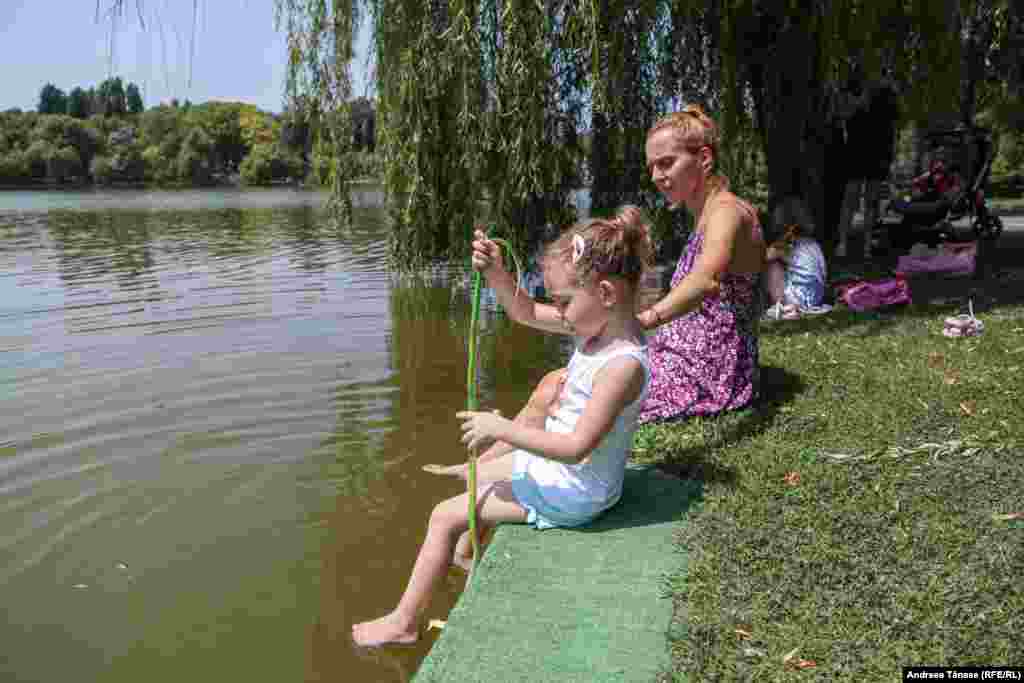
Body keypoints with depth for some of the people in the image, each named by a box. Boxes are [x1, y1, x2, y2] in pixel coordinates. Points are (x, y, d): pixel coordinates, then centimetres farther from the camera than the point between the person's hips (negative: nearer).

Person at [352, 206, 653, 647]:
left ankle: (404, 623, 14)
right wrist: (494, 272, -14)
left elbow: (575, 447, -34)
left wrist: (501, 428, -27)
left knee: (445, 516, -4)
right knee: (480, 476, 27)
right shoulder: (600, 324, -5)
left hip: (572, 492, -9)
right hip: (557, 463, 9)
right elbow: (524, 313, 3)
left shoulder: (624, 364, -32)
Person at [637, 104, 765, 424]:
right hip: (695, 360, 9)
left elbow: (706, 281, -42)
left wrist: (644, 320, -58)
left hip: (713, 372, -9)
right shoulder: (706, 216, 11)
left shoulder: (727, 211, -20)